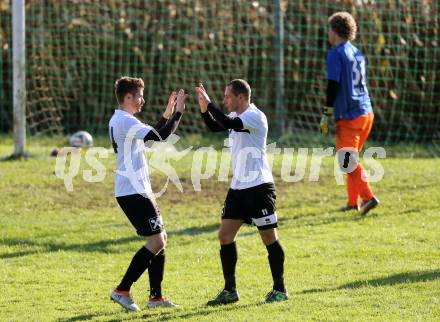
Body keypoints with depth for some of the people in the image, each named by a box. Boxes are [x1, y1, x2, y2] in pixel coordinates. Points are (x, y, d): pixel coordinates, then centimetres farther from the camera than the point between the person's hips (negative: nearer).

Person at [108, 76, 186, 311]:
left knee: (160, 239, 13)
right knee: (156, 242, -10)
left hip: (138, 190, 11)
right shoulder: (126, 121, -16)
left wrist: (167, 114, 19)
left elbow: (152, 135, 27)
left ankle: (156, 296, 14)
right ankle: (122, 291, -9)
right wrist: (178, 112, -14)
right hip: (133, 192, -11)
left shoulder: (118, 121, 17)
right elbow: (161, 136, -23)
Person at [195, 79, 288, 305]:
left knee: (269, 237, -2)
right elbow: (215, 127, 23)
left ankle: (279, 289, 8)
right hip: (238, 187, 9)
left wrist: (209, 103, -21)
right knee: (225, 236, 4)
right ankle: (230, 290, 11)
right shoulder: (235, 117, 12)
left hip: (259, 187, -9)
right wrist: (204, 109, 5)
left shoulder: (255, 116, -15)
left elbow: (228, 124, -29)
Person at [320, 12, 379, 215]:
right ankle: (352, 202, 20)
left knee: (348, 163, -8)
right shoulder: (357, 53, 16)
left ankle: (368, 197, -19)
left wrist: (326, 116, -10)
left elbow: (333, 86, -14)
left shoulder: (335, 54, -9)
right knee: (351, 159, 17)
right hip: (366, 112, 8)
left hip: (348, 117, -8)